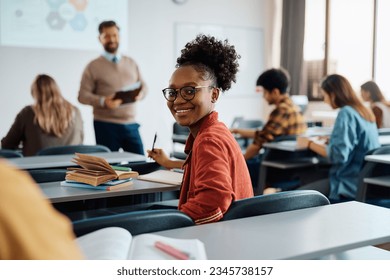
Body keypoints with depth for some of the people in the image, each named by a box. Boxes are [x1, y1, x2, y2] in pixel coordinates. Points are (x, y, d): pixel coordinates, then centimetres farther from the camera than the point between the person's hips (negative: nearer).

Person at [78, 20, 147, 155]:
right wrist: (103, 101, -21)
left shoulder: (131, 63, 14)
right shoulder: (93, 66, 1)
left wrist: (141, 94, -7)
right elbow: (83, 95, -3)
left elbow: (143, 85, 18)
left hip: (131, 124, 4)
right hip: (106, 125, -3)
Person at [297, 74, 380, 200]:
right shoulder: (364, 112, 10)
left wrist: (310, 144, -11)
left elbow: (338, 154, -23)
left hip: (351, 184, -10)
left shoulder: (346, 113, -17)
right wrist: (328, 141, 14)